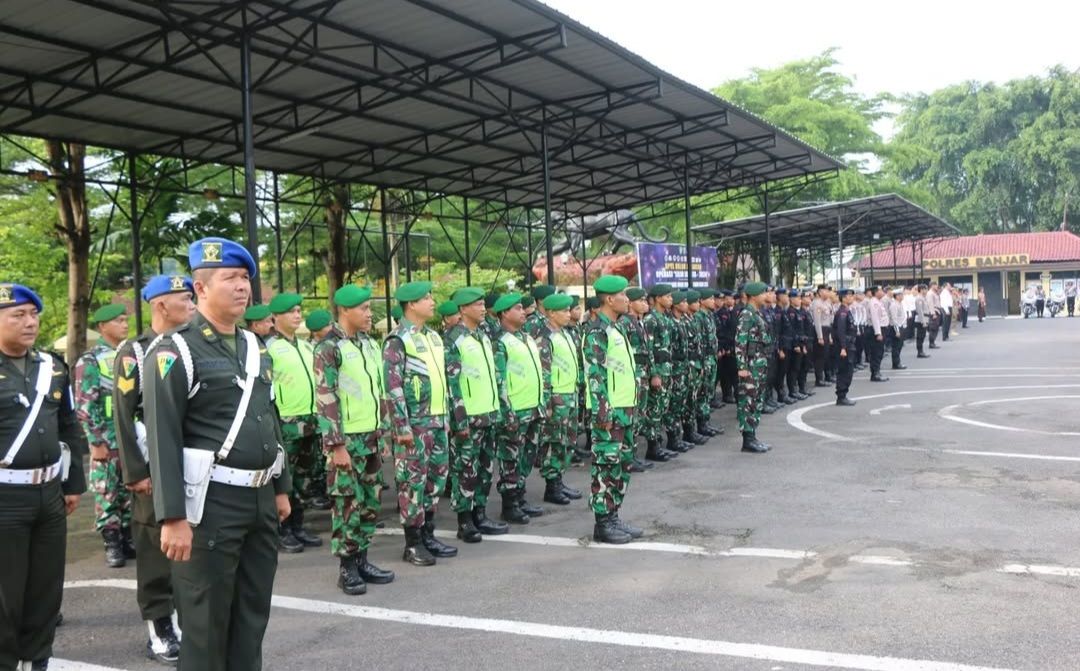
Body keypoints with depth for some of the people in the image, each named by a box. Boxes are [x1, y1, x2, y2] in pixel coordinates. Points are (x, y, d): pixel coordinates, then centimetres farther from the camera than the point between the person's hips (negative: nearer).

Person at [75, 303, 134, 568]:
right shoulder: (90, 361, -6)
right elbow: (85, 406, -10)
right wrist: (97, 442, -14)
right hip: (107, 441, -5)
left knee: (130, 492, 10)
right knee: (107, 495, 2)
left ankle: (128, 538, 19)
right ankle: (112, 543, 9)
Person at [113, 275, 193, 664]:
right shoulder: (133, 352, -4)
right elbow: (123, 418, -8)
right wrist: (136, 473, -13)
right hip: (156, 467, -5)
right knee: (157, 551, 4)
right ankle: (159, 630, 15)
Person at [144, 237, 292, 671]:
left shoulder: (255, 347, 12)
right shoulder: (175, 352, -10)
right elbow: (163, 440, -15)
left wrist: (281, 487, 17)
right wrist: (173, 517, -18)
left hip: (261, 498, 7)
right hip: (211, 502, -7)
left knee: (253, 614, 16)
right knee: (206, 621, 5)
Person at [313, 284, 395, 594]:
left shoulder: (370, 343, 11)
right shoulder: (328, 348, -12)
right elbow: (326, 401, -16)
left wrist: (383, 430, 15)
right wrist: (336, 445, -18)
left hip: (372, 437, 7)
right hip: (347, 440, -7)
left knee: (370, 502, 11)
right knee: (348, 504, -1)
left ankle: (362, 560, 23)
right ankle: (347, 568, 10)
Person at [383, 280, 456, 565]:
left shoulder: (433, 336, 14)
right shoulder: (397, 340, -11)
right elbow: (393, 386, -16)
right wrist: (402, 426, -18)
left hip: (438, 420, 8)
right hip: (415, 423, -8)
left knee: (436, 478, 13)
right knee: (413, 482, -1)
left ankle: (428, 535, 24)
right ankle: (413, 544, 8)